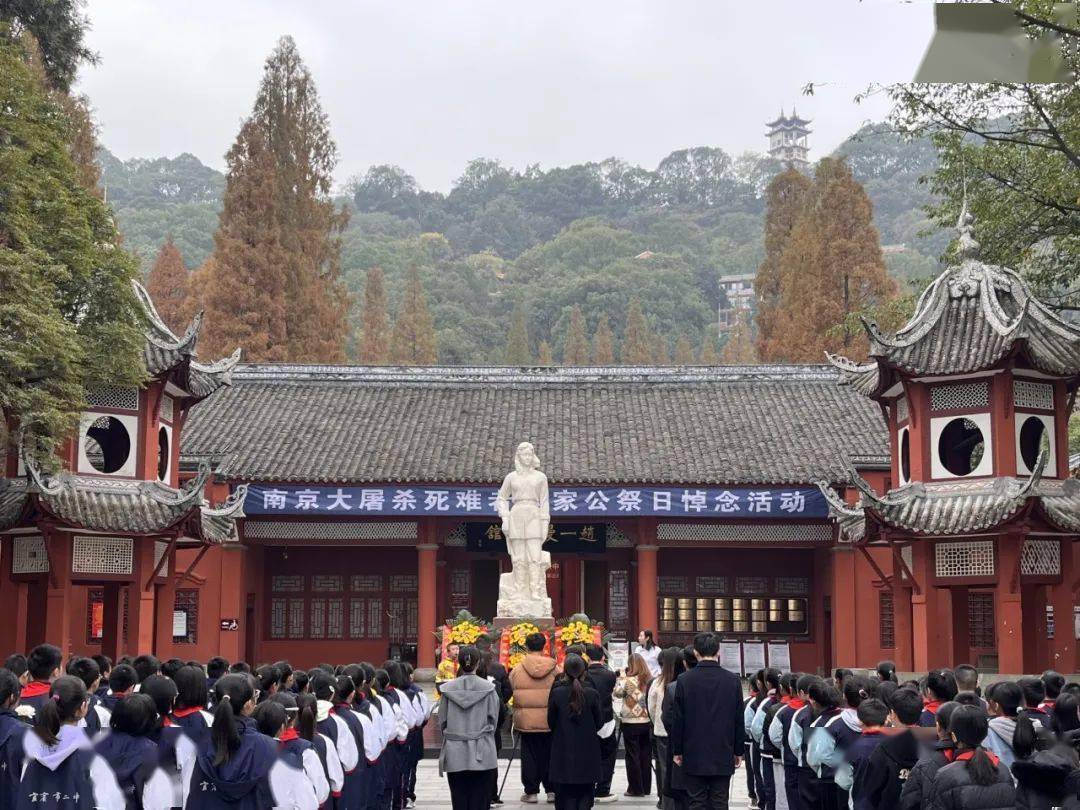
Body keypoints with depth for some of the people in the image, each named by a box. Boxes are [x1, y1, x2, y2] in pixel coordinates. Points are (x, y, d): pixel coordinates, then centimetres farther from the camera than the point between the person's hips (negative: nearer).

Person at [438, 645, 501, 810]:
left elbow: (442, 721, 2)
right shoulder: (488, 688, -7)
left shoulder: (448, 689, -4)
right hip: (481, 753, -1)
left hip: (455, 754, 1)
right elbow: (493, 718, -1)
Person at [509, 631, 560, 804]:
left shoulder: (517, 670, -6)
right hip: (549, 721, 1)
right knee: (548, 755, 11)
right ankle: (552, 790, 16)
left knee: (529, 756, 7)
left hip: (525, 720, -1)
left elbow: (509, 692, 0)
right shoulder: (554, 669, -4)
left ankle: (531, 791, 11)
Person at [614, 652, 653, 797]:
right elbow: (650, 699, 11)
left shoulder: (629, 680, -14)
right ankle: (646, 787, 18)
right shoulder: (648, 680, 1)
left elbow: (617, 693, -5)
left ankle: (635, 788, 5)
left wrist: (622, 677, 3)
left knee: (633, 756, 3)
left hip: (631, 723, -5)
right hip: (646, 721, 5)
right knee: (645, 755, 12)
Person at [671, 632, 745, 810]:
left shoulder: (684, 681, -7)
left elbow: (678, 720, -4)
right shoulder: (732, 680, -3)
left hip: (694, 755, -1)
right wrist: (738, 751, 10)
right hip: (723, 755, 1)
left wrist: (677, 751, 6)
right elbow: (739, 720, 1)